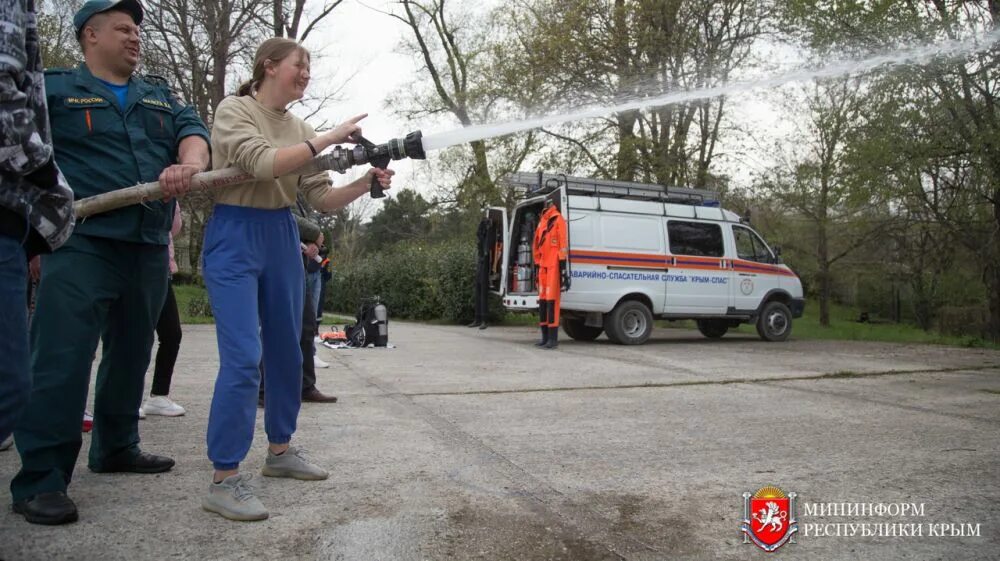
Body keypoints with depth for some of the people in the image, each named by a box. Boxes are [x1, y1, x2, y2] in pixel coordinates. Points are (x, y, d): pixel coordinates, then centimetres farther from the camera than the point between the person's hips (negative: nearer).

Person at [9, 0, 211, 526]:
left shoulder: (159, 94, 20)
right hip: (82, 243, -5)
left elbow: (192, 130, 6)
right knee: (62, 359, -10)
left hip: (149, 247, 6)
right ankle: (39, 480, -3)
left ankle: (116, 447, 29)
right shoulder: (53, 87, 7)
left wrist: (189, 163, -18)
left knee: (131, 355, 14)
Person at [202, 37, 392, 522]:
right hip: (236, 236, -7)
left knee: (286, 351, 12)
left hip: (282, 237, 7)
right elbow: (262, 163, -24)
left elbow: (322, 199, 5)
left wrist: (366, 182, -11)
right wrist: (329, 139, -24)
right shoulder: (234, 110, -6)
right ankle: (224, 480, -6)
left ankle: (279, 450, 28)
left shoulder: (299, 130, 10)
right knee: (243, 358, -14)